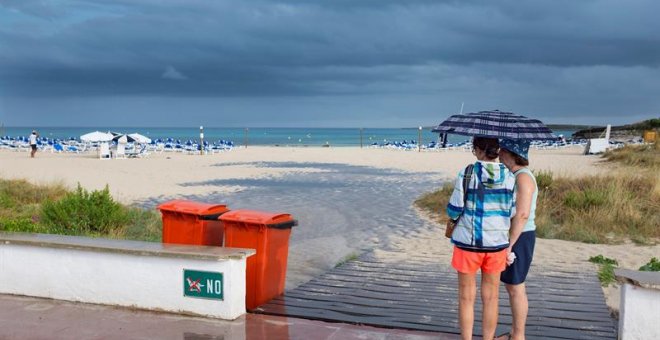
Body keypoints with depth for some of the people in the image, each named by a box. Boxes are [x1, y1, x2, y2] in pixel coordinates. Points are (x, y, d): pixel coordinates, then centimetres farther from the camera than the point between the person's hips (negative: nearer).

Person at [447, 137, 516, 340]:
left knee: (466, 297, 9)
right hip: (497, 243, 3)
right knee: (490, 298, 14)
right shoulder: (508, 176, -4)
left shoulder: (467, 173, -12)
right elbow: (513, 213, -1)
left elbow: (454, 210, -10)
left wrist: (452, 216, 13)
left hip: (468, 241, -2)